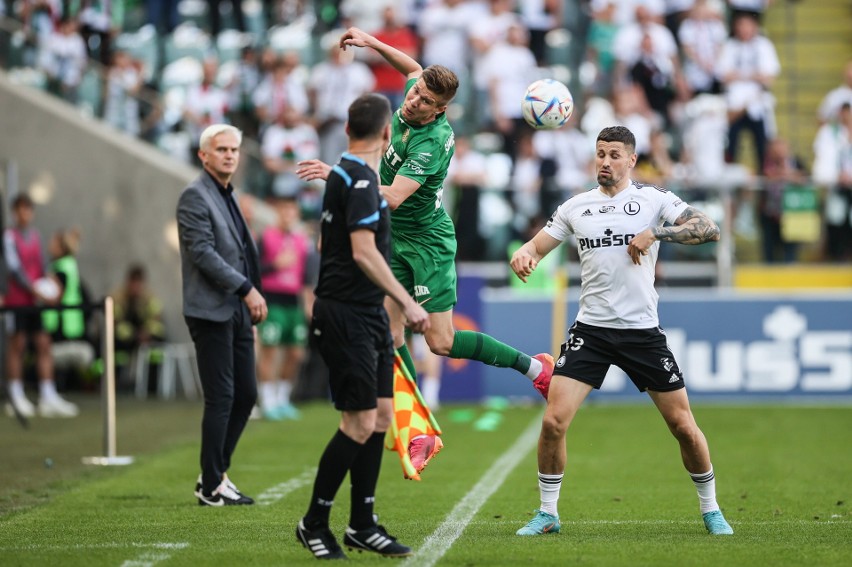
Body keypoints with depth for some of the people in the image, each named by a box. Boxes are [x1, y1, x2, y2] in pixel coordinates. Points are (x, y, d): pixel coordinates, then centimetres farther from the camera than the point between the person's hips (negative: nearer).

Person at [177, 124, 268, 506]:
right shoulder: (195, 196, -10)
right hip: (211, 312, -9)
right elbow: (203, 252, -19)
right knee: (221, 398, -7)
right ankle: (211, 488, 1)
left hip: (236, 312, 9)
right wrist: (247, 288, -19)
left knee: (245, 395, 9)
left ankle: (216, 474, 19)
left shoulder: (227, 196, 18)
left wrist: (249, 298, 16)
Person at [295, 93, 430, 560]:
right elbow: (364, 253, -24)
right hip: (347, 316, -10)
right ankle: (314, 523, 3)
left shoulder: (346, 174, 14)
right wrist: (407, 302, -22)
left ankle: (362, 525, 15)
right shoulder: (360, 179, -17)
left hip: (366, 317, 10)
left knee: (381, 416, 10)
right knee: (360, 423, -8)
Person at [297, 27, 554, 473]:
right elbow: (413, 67, 21)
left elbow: (393, 197, -37)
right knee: (391, 335, -2)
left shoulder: (431, 142, -28)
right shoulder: (408, 107, -4)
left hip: (428, 243, -8)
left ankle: (533, 366, 9)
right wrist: (372, 43, 14)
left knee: (441, 343, -8)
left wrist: (337, 176, -40)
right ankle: (420, 433, 4)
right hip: (394, 240, 8)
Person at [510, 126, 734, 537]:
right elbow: (538, 245, 12)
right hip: (591, 329, 2)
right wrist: (523, 255, -12)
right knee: (553, 421, -12)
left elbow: (709, 229, -9)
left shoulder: (653, 199, 1)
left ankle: (711, 510, 20)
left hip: (643, 329, -1)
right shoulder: (576, 207, 9)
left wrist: (655, 233, -20)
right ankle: (547, 514, 4)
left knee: (684, 427, 0)